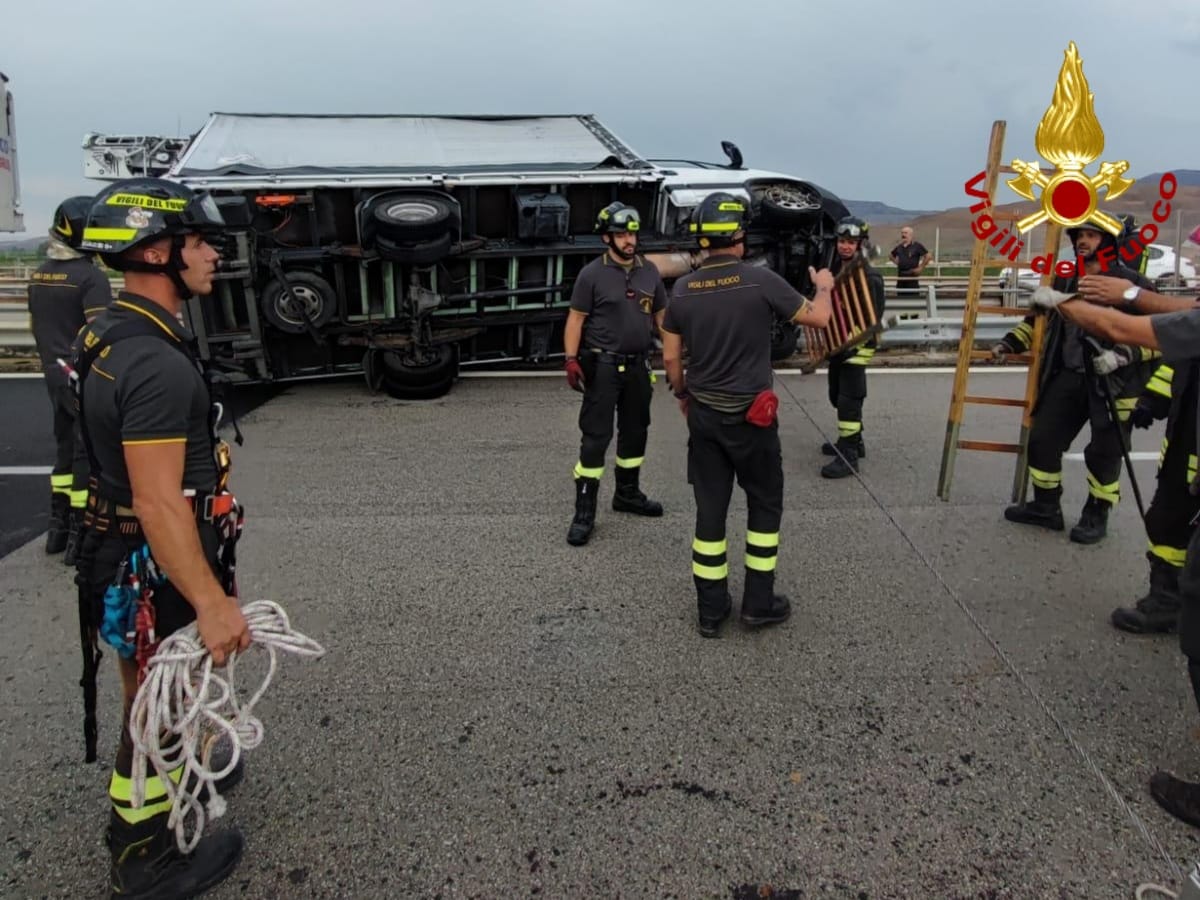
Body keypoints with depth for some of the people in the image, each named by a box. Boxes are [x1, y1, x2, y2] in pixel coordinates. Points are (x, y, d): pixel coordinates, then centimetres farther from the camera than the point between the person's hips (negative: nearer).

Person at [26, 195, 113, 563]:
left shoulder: (40, 275, 10)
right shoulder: (90, 276, -16)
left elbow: (35, 326, 18)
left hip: (55, 375, 8)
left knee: (65, 449, 18)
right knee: (88, 454, -2)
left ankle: (58, 527, 26)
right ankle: (81, 535, 2)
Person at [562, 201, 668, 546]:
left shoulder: (649, 271, 7)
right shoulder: (592, 274, -7)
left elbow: (662, 316, 13)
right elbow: (576, 320, -8)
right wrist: (571, 359, -18)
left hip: (638, 365, 6)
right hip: (602, 366, -5)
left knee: (635, 431, 16)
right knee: (596, 436, -6)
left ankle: (627, 494, 34)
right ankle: (584, 511, -1)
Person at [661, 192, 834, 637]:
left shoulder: (681, 290, -2)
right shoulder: (760, 281, -13)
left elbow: (670, 358, 4)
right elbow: (818, 318, 0)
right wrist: (824, 287, 21)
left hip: (703, 414, 4)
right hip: (751, 415, -3)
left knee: (709, 509, 10)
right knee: (765, 504, 14)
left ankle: (711, 609, 18)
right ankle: (758, 601, 20)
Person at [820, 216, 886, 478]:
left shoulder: (870, 277, -15)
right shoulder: (835, 270, 11)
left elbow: (874, 317, -20)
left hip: (858, 344, -9)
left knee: (849, 399, -9)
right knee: (837, 395, 18)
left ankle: (848, 456, -5)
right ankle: (852, 440, 35)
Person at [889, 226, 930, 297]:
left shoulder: (917, 246, -5)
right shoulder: (899, 247, 9)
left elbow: (928, 256, -5)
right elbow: (892, 256, 28)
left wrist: (921, 267, -6)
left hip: (912, 275, -5)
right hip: (901, 275, 5)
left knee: (913, 296, -6)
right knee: (901, 296, 8)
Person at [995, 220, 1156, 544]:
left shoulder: (1131, 283, -10)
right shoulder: (1063, 281, 8)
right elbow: (1038, 319, 21)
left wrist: (1122, 354, -24)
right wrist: (1010, 342, 11)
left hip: (1113, 384, -5)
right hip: (1067, 377, 6)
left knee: (1104, 452, 4)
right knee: (1042, 440, 7)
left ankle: (1096, 515, 24)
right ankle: (1046, 506, 24)